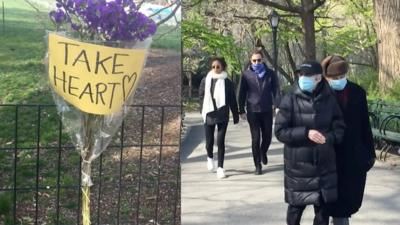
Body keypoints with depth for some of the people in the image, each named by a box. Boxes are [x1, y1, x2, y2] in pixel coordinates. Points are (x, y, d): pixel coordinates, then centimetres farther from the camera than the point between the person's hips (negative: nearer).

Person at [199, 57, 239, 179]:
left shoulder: (228, 83, -4)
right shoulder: (205, 80, -1)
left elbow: (232, 100, 2)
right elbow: (201, 96, 9)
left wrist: (236, 116, 6)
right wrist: (204, 110, 2)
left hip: (222, 116, -1)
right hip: (209, 115, 1)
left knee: (220, 141, -3)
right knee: (209, 141, 8)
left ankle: (220, 168, 8)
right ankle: (210, 158, 40)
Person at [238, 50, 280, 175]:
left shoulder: (270, 73, 2)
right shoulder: (246, 74, -1)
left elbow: (276, 90, 1)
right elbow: (242, 93, 2)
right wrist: (242, 110, -1)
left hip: (267, 110, 1)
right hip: (252, 111, -1)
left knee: (267, 136, 10)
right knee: (255, 139, 0)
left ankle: (263, 153, 42)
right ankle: (258, 165, 10)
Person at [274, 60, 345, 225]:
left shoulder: (329, 99, -1)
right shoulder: (290, 100, -8)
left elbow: (339, 128, 5)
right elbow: (279, 131, -9)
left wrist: (328, 137, -16)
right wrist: (305, 133, -22)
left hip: (324, 165, 2)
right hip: (298, 166, -2)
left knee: (323, 207, 10)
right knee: (296, 206, 9)